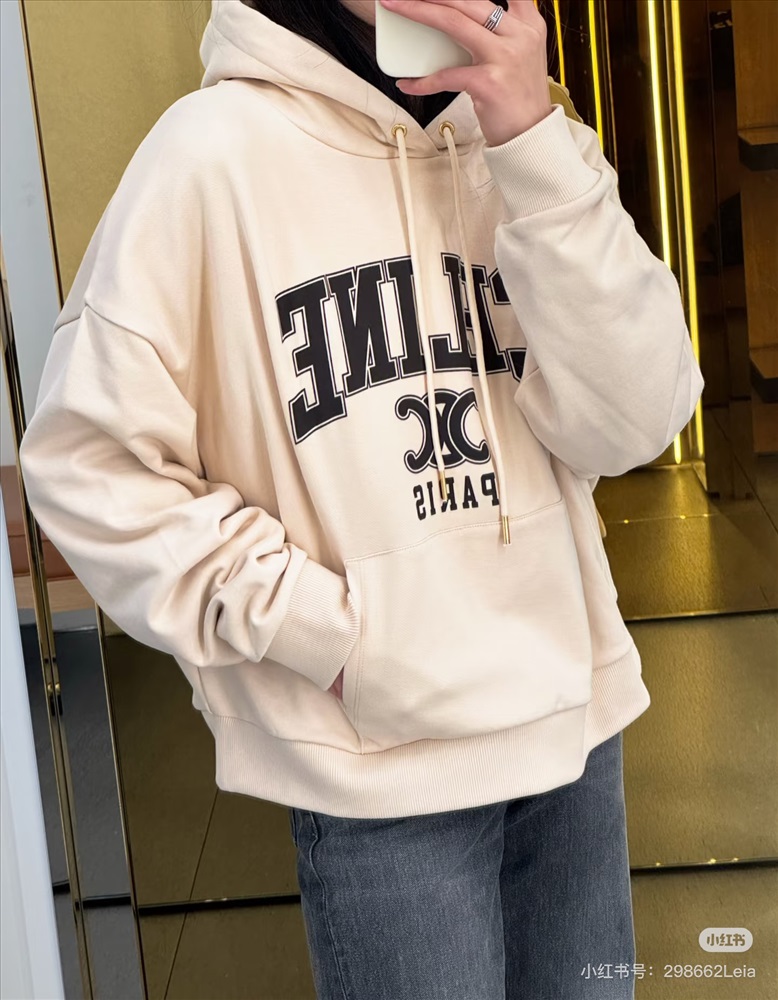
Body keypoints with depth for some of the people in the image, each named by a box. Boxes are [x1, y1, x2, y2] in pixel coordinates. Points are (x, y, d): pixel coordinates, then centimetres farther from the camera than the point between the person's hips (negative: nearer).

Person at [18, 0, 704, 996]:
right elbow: (86, 464, -9)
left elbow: (627, 425, -9)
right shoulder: (218, 147, -11)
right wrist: (320, 628, -15)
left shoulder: (525, 138, 3)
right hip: (380, 765, -4)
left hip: (572, 718, 5)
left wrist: (538, 143, -17)